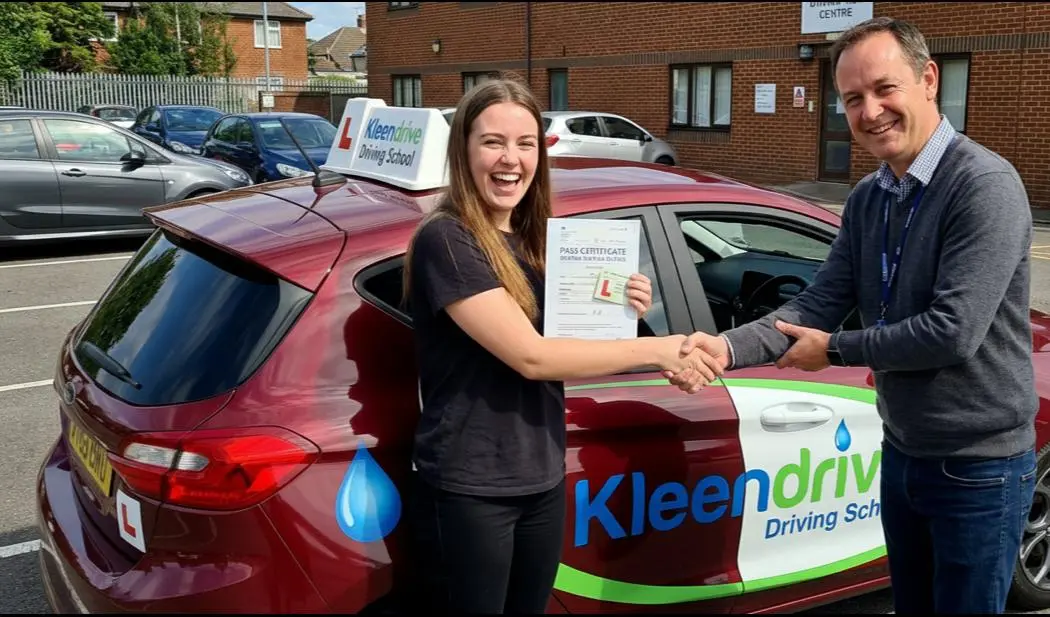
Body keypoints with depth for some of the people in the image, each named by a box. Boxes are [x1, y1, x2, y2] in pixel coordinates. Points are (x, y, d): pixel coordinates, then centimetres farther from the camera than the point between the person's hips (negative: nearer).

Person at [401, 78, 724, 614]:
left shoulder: (532, 240, 8)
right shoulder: (444, 240, -17)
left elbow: (562, 358, 10)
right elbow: (530, 356, -22)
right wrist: (656, 350, -17)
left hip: (543, 481, 7)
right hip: (468, 490, -7)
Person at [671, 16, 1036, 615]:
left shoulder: (985, 185, -22)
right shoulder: (867, 200, 2)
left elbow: (953, 333, -27)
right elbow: (818, 305, -2)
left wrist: (834, 350, -15)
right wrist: (727, 347, -19)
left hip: (978, 468, -7)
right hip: (902, 453, 7)